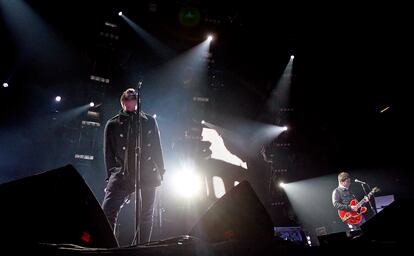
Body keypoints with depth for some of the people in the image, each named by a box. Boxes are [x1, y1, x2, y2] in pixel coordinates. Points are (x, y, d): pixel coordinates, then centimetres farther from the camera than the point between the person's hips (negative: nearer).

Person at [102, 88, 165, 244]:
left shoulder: (150, 121, 14)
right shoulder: (112, 124, 11)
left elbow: (157, 148, 13)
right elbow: (108, 153, 9)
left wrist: (160, 173, 7)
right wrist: (112, 176, 0)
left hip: (148, 176, 1)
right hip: (122, 176, -1)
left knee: (146, 215, 5)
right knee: (107, 211, -14)